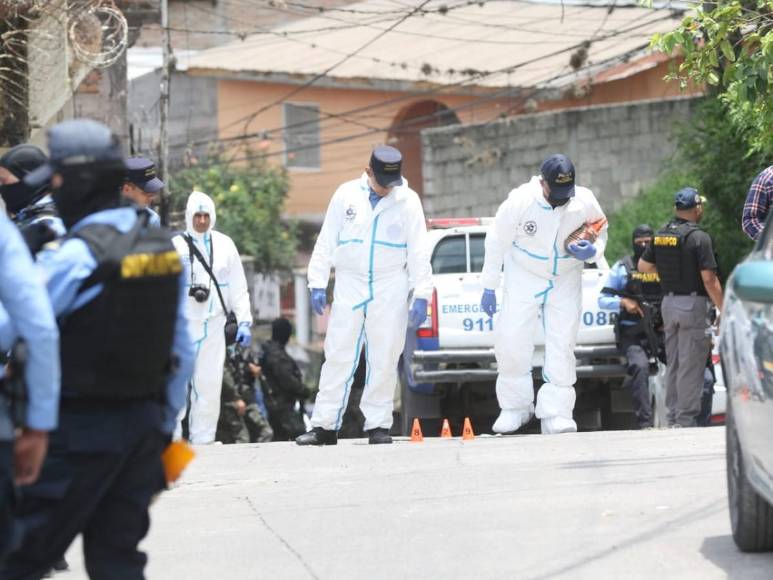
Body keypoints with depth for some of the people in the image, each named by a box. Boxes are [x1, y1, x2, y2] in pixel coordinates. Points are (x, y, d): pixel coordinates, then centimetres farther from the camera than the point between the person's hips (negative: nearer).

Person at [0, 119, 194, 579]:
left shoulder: (74, 257, -16)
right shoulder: (164, 249, 7)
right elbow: (182, 353, 12)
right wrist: (164, 427, 20)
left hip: (81, 426, -7)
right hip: (143, 421, 7)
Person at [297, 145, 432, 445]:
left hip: (390, 291, -1)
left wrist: (421, 295, -7)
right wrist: (318, 283, 2)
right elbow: (326, 241, 7)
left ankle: (378, 425, 7)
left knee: (384, 359, 0)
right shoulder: (346, 195, 3)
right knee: (338, 356, 0)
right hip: (349, 285, 1)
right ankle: (324, 426, 2)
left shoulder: (407, 201, 0)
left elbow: (419, 252, -1)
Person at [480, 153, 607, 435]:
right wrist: (489, 287, -7)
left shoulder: (585, 203, -16)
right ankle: (516, 407, 10)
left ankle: (556, 414, -2)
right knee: (510, 340, -7)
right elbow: (497, 242, -9)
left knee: (562, 344, -6)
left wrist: (592, 251, -20)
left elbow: (600, 234, 4)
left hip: (566, 282, 1)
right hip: (524, 278, -1)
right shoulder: (520, 201, -21)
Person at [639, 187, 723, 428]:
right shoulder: (699, 237, -14)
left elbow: (643, 266, 16)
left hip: (668, 303, 7)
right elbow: (709, 279, -16)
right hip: (693, 304, -7)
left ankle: (672, 418, 15)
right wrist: (723, 310, -10)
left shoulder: (660, 235, 7)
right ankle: (686, 420, -5)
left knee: (673, 364, 13)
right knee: (691, 367, -4)